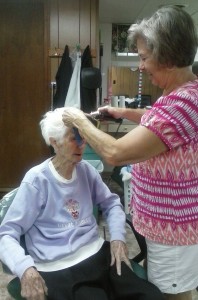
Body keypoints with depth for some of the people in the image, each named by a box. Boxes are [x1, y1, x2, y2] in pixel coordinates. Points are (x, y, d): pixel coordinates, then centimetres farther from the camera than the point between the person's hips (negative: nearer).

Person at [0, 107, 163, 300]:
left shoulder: (86, 170, 6)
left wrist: (118, 237, 1)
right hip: (59, 270, -4)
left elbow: (111, 203, 18)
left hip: (98, 254, 4)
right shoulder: (37, 180, -9)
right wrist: (25, 268, -27)